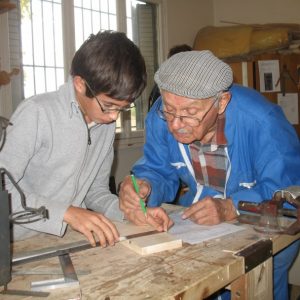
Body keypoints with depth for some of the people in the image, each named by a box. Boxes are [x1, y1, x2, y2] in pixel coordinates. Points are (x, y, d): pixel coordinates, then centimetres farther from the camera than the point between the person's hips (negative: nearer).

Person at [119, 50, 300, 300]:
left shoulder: (261, 122, -29)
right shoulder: (161, 117, -16)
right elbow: (159, 173, -5)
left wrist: (230, 208, -38)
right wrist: (144, 187, -28)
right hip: (198, 219, 3)